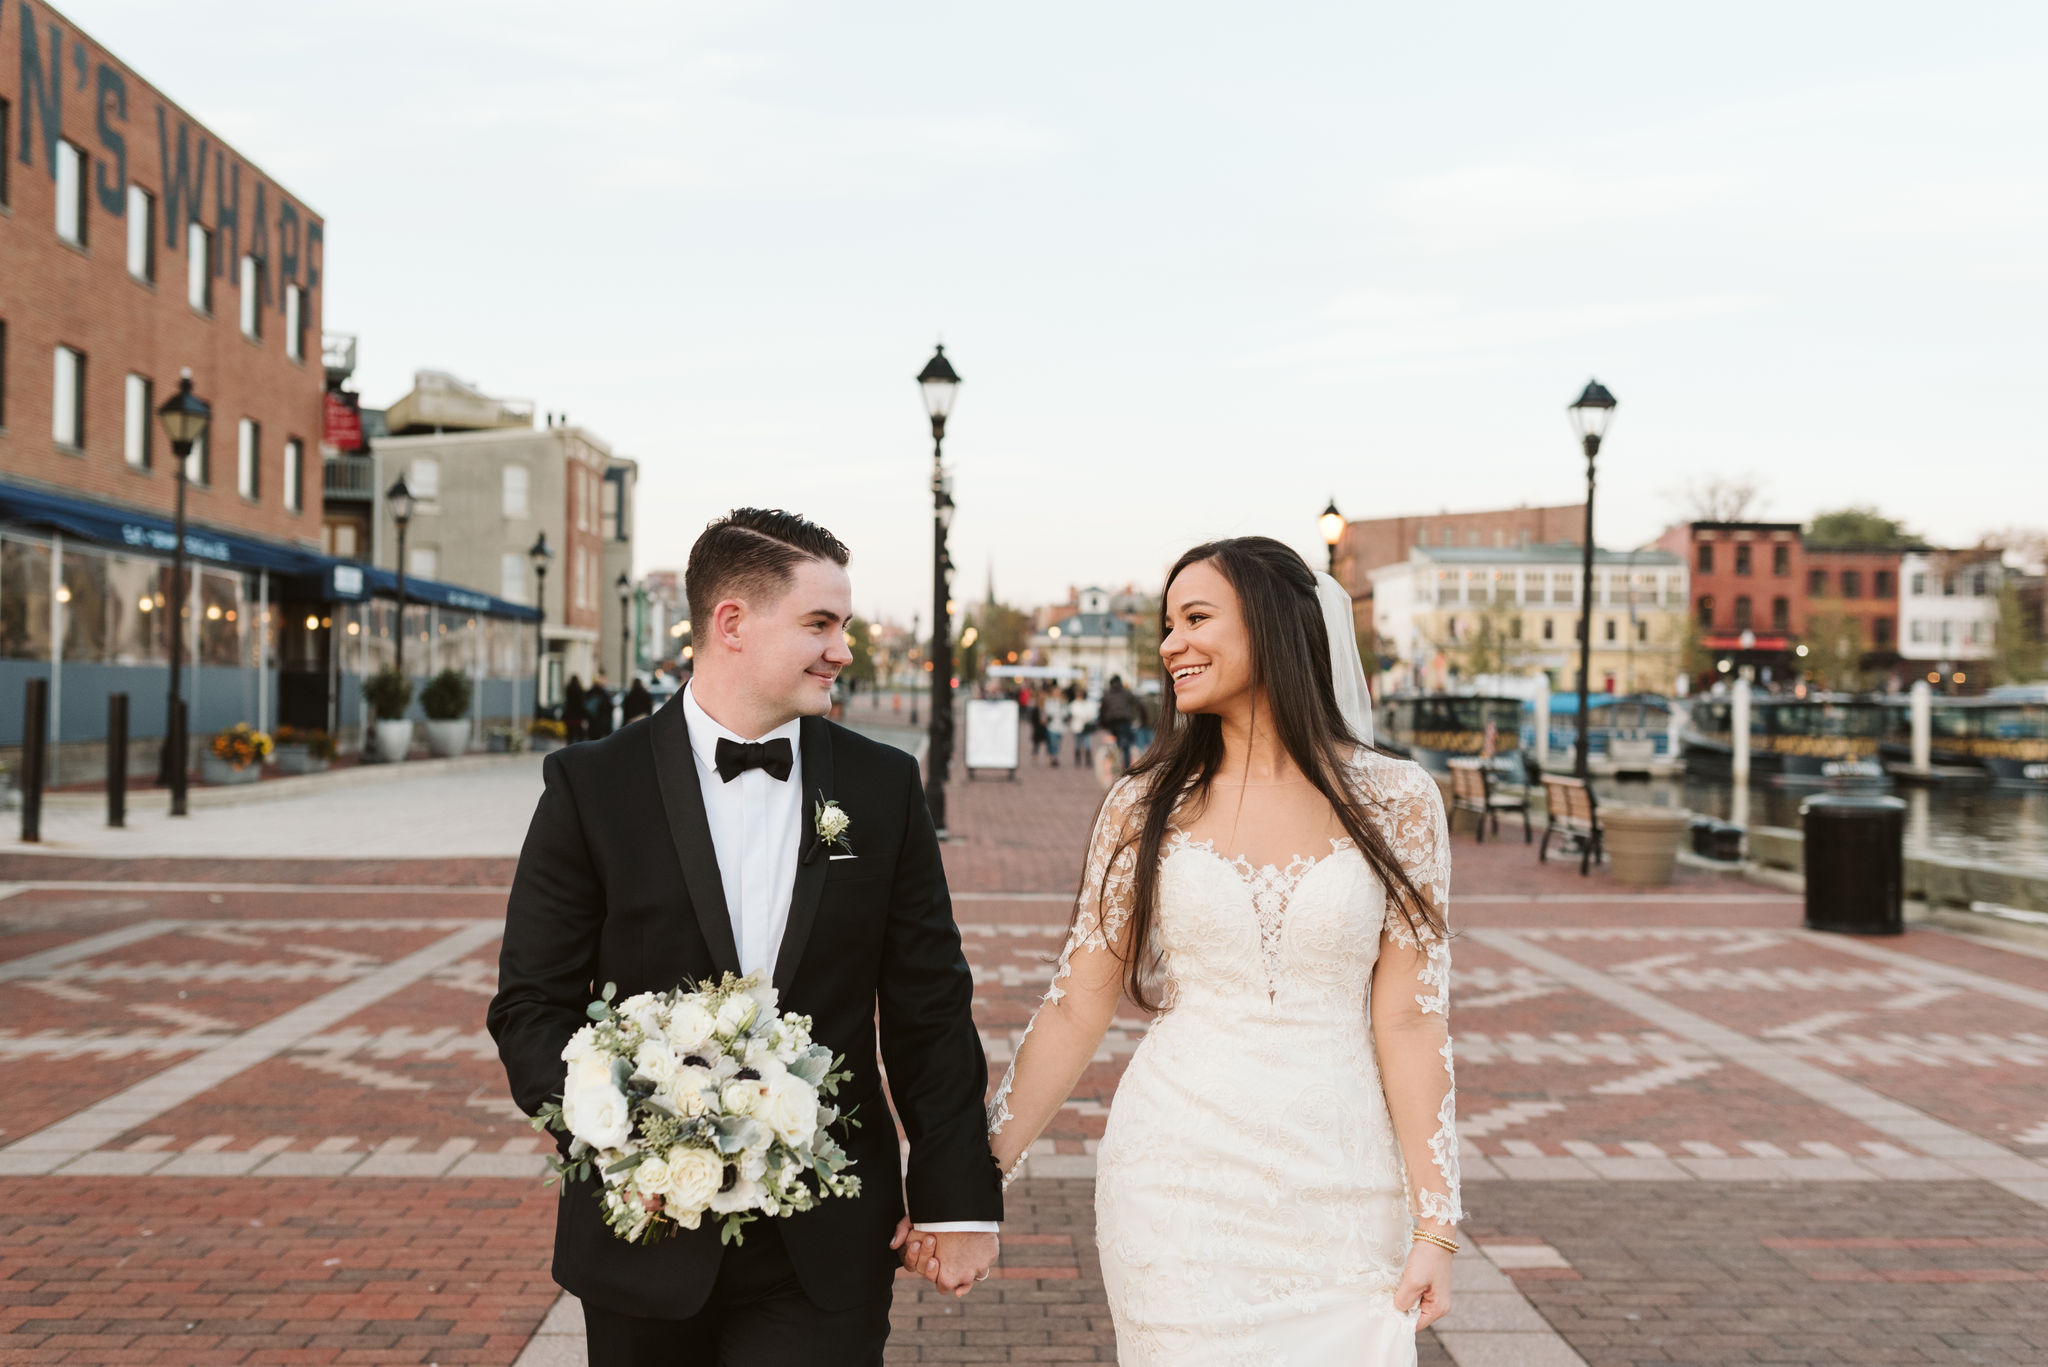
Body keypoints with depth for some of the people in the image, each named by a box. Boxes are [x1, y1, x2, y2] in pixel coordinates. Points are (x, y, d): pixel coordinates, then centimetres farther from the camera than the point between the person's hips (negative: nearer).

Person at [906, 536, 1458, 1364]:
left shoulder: (1394, 801, -3)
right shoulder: (1146, 805, 0)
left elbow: (1408, 1018, -3)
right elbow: (1076, 1006, 1)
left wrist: (1435, 1222, -6)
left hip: (1340, 1186, 0)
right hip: (1178, 1181, 1)